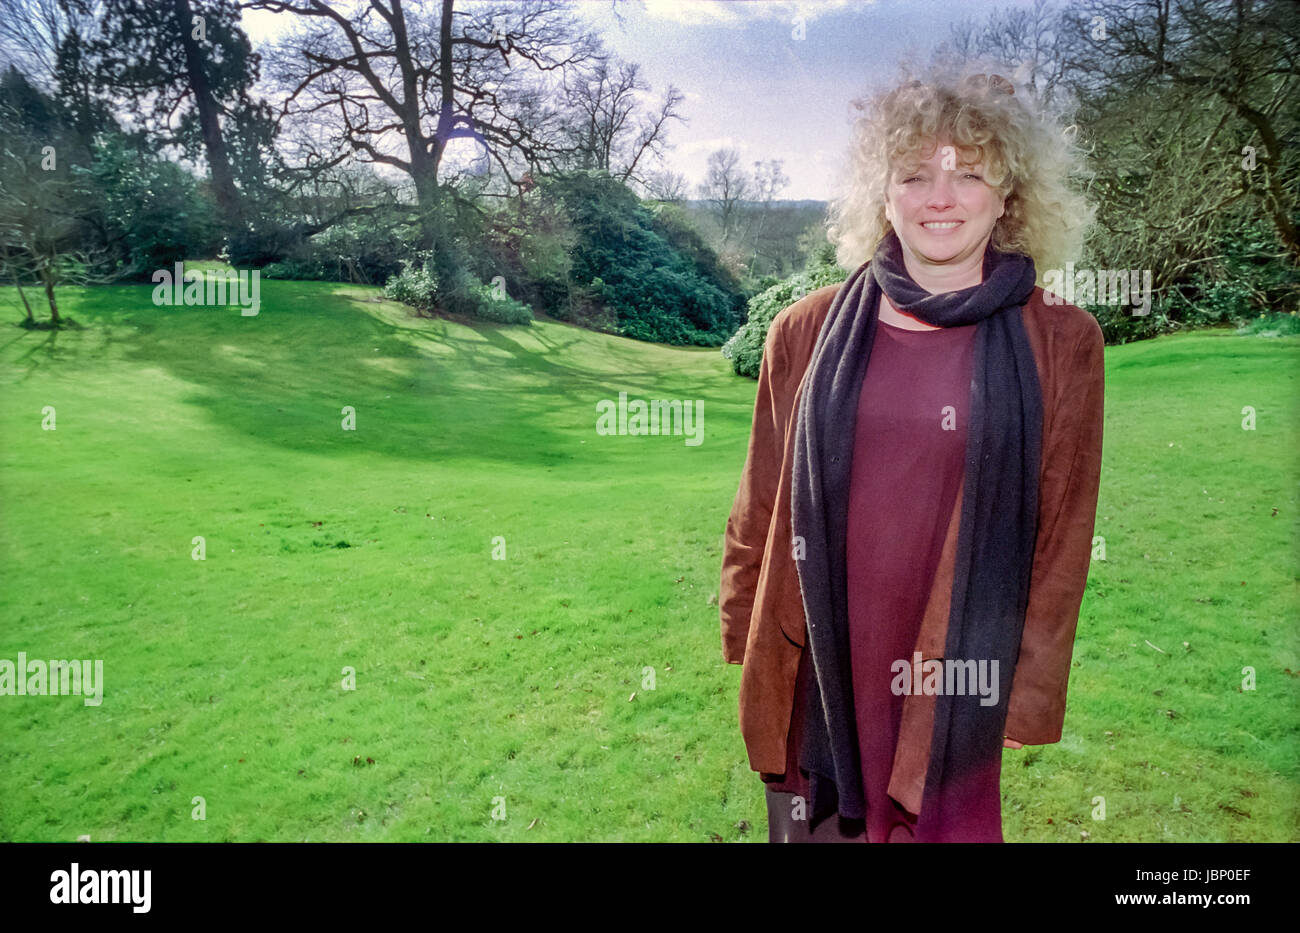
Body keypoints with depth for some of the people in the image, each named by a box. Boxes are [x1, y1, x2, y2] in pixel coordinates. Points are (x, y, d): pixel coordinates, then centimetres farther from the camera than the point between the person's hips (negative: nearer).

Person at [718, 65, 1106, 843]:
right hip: (821, 682, 2)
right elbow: (758, 516, 5)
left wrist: (1030, 709, -2)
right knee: (819, 822, 16)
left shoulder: (1061, 344, -1)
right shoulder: (808, 333, 1)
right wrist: (743, 656, 5)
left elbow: (1064, 543, 0)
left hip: (966, 687, -1)